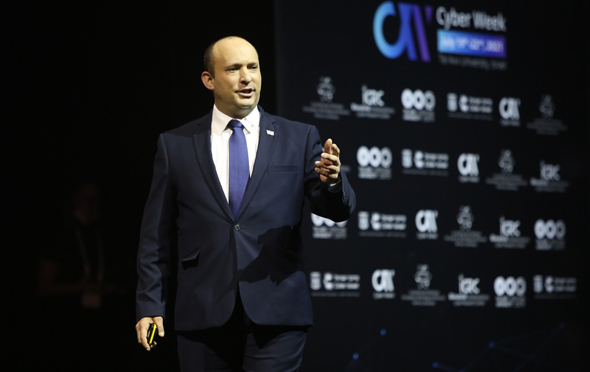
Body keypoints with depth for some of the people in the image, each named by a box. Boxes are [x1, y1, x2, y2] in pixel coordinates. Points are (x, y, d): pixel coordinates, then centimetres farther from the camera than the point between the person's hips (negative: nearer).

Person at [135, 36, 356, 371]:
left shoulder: (299, 139, 8)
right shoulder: (175, 146, 8)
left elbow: (339, 210, 1)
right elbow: (156, 236, 9)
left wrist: (332, 182, -21)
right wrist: (151, 305, 3)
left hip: (276, 316, -1)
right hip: (203, 315, 1)